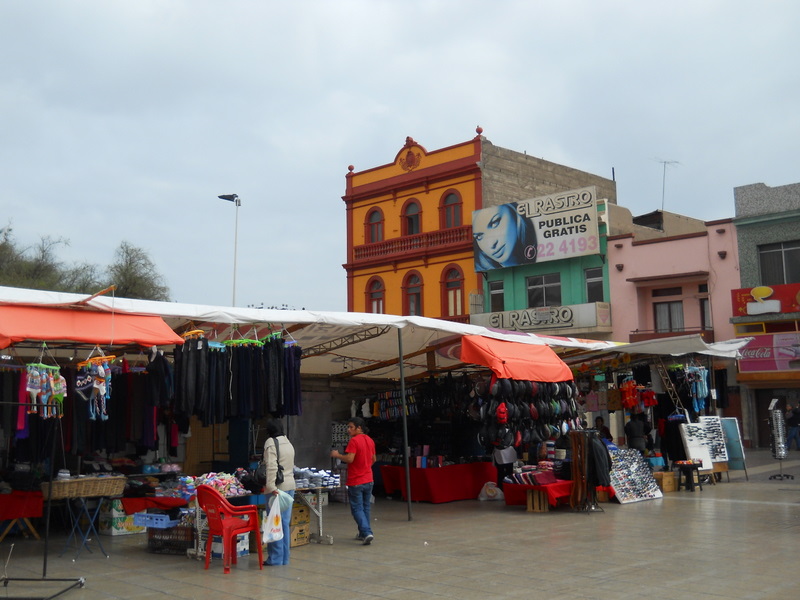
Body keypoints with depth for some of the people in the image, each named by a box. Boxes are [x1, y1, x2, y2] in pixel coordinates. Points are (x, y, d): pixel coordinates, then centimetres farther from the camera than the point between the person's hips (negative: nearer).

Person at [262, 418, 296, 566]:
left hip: (278, 487, -8)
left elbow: (271, 466, -19)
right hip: (290, 485, 8)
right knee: (285, 523, 12)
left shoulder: (271, 443, -9)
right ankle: (284, 558, 17)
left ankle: (275, 558, 3)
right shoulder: (288, 443, 15)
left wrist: (271, 487, -22)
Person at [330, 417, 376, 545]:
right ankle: (363, 534, 23)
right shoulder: (370, 440, 8)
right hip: (368, 480, 7)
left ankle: (367, 533, -14)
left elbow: (349, 459, -24)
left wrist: (337, 455, -9)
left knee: (357, 509, -1)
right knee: (365, 508, 17)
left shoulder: (354, 441, -17)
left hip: (355, 482, -7)